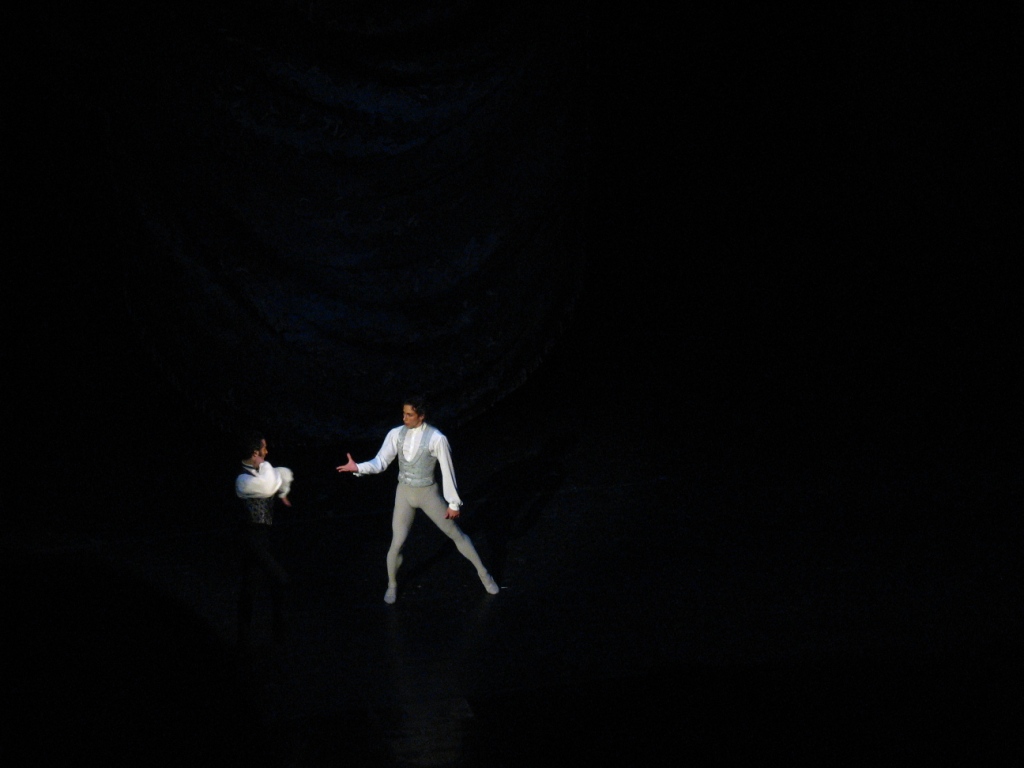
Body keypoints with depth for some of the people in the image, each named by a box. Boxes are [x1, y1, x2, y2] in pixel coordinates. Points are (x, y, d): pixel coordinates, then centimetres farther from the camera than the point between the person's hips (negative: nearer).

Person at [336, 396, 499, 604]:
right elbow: (380, 462, -7)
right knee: (397, 543, 5)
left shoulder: (436, 439, -21)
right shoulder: (396, 434, -10)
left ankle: (483, 573, 29)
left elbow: (447, 471, -15)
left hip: (428, 493, -2)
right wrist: (358, 467, -26)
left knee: (456, 534, 10)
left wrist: (454, 503, -10)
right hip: (404, 493, 2)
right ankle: (392, 585, 31)